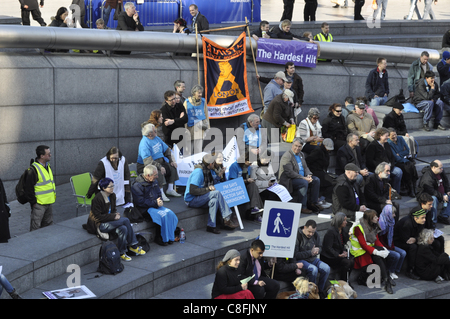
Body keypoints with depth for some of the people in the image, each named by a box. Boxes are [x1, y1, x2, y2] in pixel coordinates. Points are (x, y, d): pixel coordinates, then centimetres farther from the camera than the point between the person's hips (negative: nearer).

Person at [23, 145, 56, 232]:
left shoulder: (48, 166, 10)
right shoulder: (33, 169, -18)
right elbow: (28, 188, -17)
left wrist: (54, 194, 18)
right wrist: (33, 202, -14)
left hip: (49, 203, 8)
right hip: (39, 204, -8)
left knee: (48, 224, 17)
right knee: (35, 227, -2)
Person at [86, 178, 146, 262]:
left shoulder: (112, 196, 6)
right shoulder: (97, 199, -18)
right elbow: (98, 217, -18)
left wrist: (116, 214, -4)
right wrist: (113, 217, -20)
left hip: (109, 221, 8)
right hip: (99, 225, -8)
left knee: (123, 229, -24)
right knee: (126, 220, -22)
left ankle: (122, 253, -14)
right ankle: (133, 245, -11)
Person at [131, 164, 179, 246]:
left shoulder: (154, 181, 11)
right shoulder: (137, 186, -15)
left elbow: (159, 194, 23)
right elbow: (140, 202, -19)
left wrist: (160, 201, -1)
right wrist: (155, 203, -19)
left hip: (156, 206, 8)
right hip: (145, 209, -8)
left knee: (170, 214, -16)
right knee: (163, 216, -28)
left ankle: (170, 237, -9)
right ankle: (159, 238, -14)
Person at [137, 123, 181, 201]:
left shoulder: (156, 138, 5)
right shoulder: (144, 144, -23)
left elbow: (166, 150, 14)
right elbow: (148, 161, -32)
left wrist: (171, 161, 3)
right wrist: (159, 166, -37)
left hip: (159, 161, 9)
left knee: (172, 167, -2)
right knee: (158, 172, -33)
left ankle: (170, 190, 5)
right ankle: (161, 194, -28)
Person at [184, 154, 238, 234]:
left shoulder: (206, 172, 11)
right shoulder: (198, 172, -19)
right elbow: (192, 190, -25)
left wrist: (210, 186, 0)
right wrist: (207, 189, -19)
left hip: (198, 199, 9)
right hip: (191, 200, -9)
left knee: (214, 201, -19)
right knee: (217, 193, -22)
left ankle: (211, 226, -21)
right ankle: (227, 219, -17)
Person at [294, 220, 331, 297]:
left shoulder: (316, 235, 5)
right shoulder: (298, 236, -16)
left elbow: (320, 247, 19)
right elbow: (295, 255, -18)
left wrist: (317, 251, -8)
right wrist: (310, 252, -20)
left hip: (313, 259, 7)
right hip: (301, 260, -7)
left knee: (326, 268, -18)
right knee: (313, 269, -34)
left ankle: (320, 289, 1)